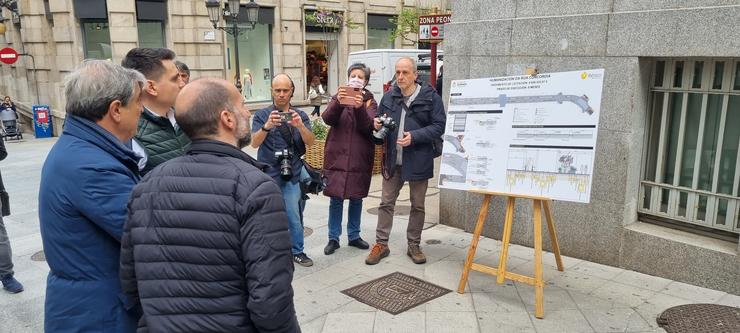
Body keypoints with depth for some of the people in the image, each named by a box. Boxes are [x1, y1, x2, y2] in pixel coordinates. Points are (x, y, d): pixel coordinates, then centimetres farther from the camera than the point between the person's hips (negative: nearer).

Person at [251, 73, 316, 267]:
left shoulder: (300, 116, 9)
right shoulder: (262, 115, 3)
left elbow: (310, 142, -4)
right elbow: (254, 143, -10)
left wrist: (300, 125, -24)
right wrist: (267, 126, -29)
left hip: (291, 174, 1)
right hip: (268, 174, -1)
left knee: (294, 217, 0)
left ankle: (297, 252, 15)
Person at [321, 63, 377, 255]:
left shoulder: (370, 102, 3)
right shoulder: (338, 98, 5)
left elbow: (368, 127, -13)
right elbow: (328, 119, -13)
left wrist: (360, 108, -30)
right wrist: (338, 102, -31)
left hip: (359, 158, 1)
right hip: (337, 157, -1)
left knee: (356, 198, 11)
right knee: (336, 199, 2)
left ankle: (354, 236, 25)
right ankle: (333, 238, 14)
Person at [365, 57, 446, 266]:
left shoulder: (430, 97, -6)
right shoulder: (389, 97, 6)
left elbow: (439, 126, -9)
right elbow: (380, 122, 18)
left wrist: (414, 136, -20)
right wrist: (377, 125, -6)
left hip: (418, 160, -3)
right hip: (393, 160, 3)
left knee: (418, 205, 10)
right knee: (386, 203, 8)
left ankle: (414, 246, 25)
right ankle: (381, 244, 20)